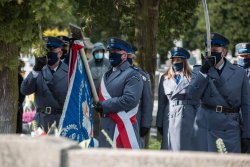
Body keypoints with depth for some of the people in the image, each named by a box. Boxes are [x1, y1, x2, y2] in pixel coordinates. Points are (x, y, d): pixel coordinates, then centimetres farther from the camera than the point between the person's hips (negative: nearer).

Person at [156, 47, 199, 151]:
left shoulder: (192, 78, 3)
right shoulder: (165, 78, 13)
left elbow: (197, 101, 3)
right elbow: (161, 102, 13)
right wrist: (159, 123, 8)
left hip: (187, 116, -3)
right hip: (170, 117, 3)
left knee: (185, 146, -4)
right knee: (169, 147, 2)